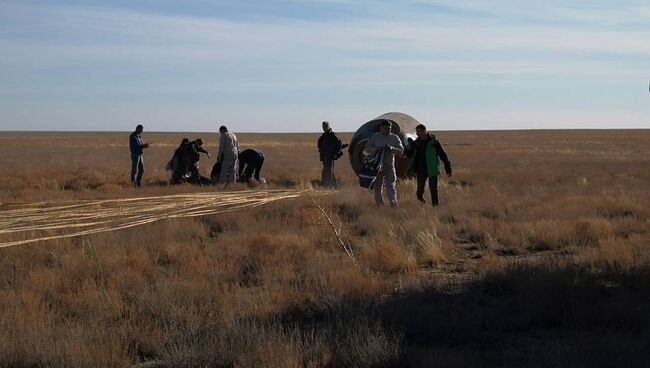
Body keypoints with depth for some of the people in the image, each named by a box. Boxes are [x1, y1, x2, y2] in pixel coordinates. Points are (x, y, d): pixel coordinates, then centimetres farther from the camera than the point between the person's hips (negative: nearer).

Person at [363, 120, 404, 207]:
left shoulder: (395, 138, 7)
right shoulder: (374, 137, 7)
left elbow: (401, 151, -2)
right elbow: (367, 149, 1)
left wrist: (391, 149, -21)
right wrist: (376, 149, -18)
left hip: (389, 165, -1)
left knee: (390, 185, -12)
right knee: (377, 187, 6)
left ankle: (393, 204, -20)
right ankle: (379, 205, 18)